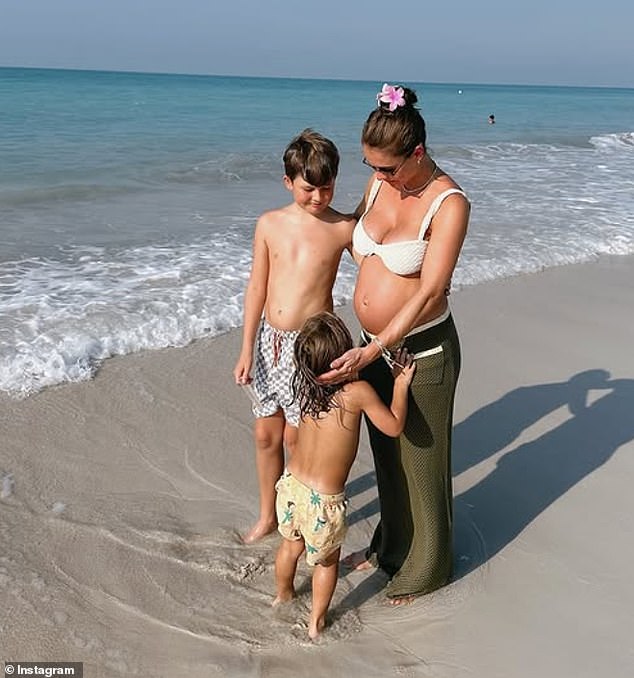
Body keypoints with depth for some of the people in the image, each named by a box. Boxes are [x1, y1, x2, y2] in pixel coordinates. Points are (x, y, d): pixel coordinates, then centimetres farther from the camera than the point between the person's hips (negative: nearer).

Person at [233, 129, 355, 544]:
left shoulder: (344, 228, -7)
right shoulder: (270, 224, 0)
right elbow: (257, 287, 3)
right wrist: (247, 349, 2)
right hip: (269, 339, 4)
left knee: (295, 436, 5)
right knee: (266, 435, 15)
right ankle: (268, 516, 36)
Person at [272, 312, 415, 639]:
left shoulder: (305, 385, -7)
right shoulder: (358, 392, -23)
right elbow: (394, 427, -11)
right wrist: (400, 384, -2)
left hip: (290, 485, 5)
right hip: (323, 501, -5)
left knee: (291, 544, 32)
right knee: (327, 560, 23)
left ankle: (283, 594, 57)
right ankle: (317, 621, 40)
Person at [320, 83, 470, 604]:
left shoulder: (449, 203, -20)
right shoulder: (380, 182, 0)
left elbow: (430, 293, -25)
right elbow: (355, 237, 18)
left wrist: (370, 352, -30)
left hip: (422, 351, -7)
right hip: (374, 345, 7)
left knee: (421, 459, 11)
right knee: (386, 452, 22)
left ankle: (426, 567, 35)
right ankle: (390, 546, 46)